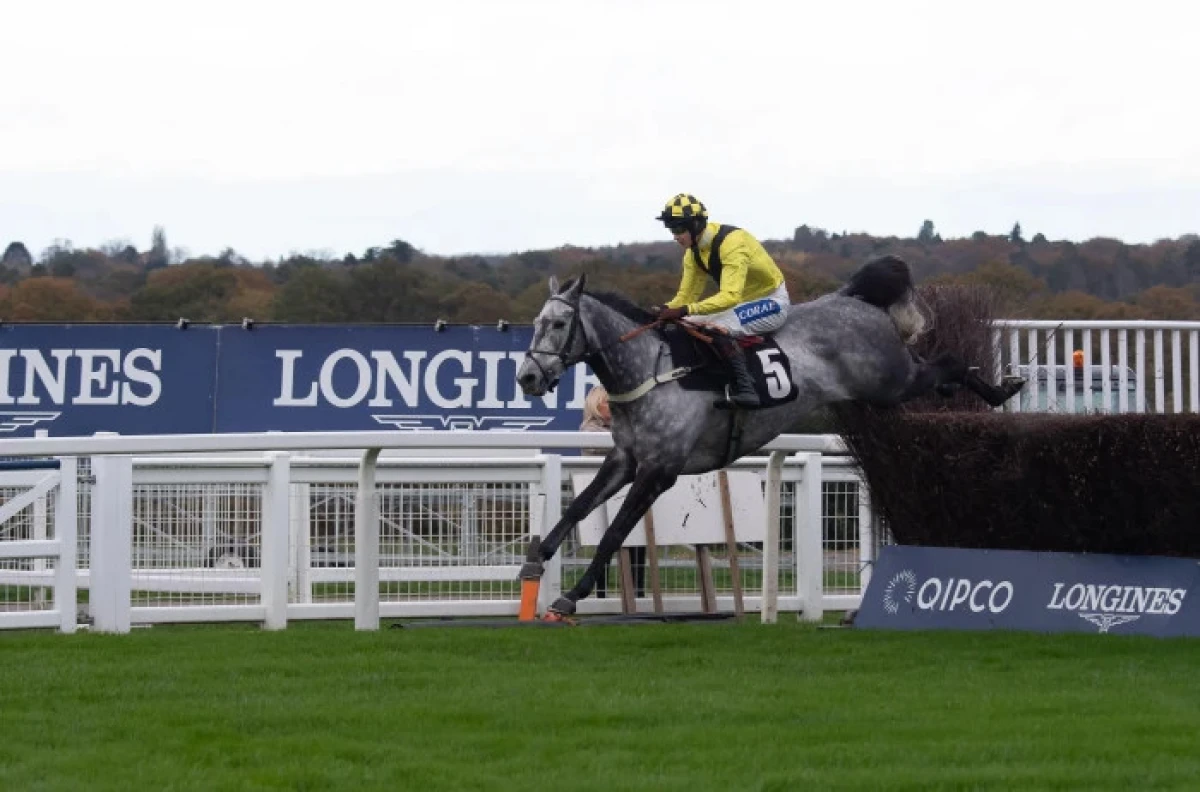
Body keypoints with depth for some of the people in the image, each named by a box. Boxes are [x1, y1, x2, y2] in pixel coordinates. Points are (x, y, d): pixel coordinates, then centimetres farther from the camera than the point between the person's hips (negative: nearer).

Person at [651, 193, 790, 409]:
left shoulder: (732, 242, -27)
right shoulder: (693, 253, 0)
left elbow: (730, 296, -36)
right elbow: (685, 295, 4)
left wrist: (685, 310, -43)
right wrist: (664, 310, -19)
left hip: (772, 302, -9)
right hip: (742, 303, 9)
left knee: (717, 326, -31)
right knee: (688, 325, -2)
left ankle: (745, 389, -35)